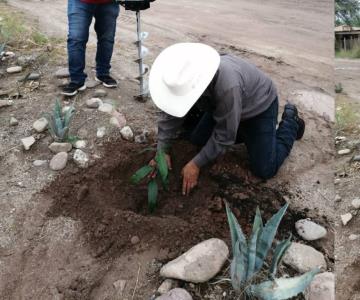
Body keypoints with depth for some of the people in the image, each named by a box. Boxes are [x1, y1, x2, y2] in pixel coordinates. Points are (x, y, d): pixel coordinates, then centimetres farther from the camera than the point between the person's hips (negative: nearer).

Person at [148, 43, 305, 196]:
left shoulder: (228, 86, -44)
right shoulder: (184, 79, -25)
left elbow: (224, 134, -33)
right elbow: (170, 114, -12)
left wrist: (196, 164, -27)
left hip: (259, 106, -6)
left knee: (265, 170, -7)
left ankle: (290, 121, 15)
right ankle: (244, 132, 20)